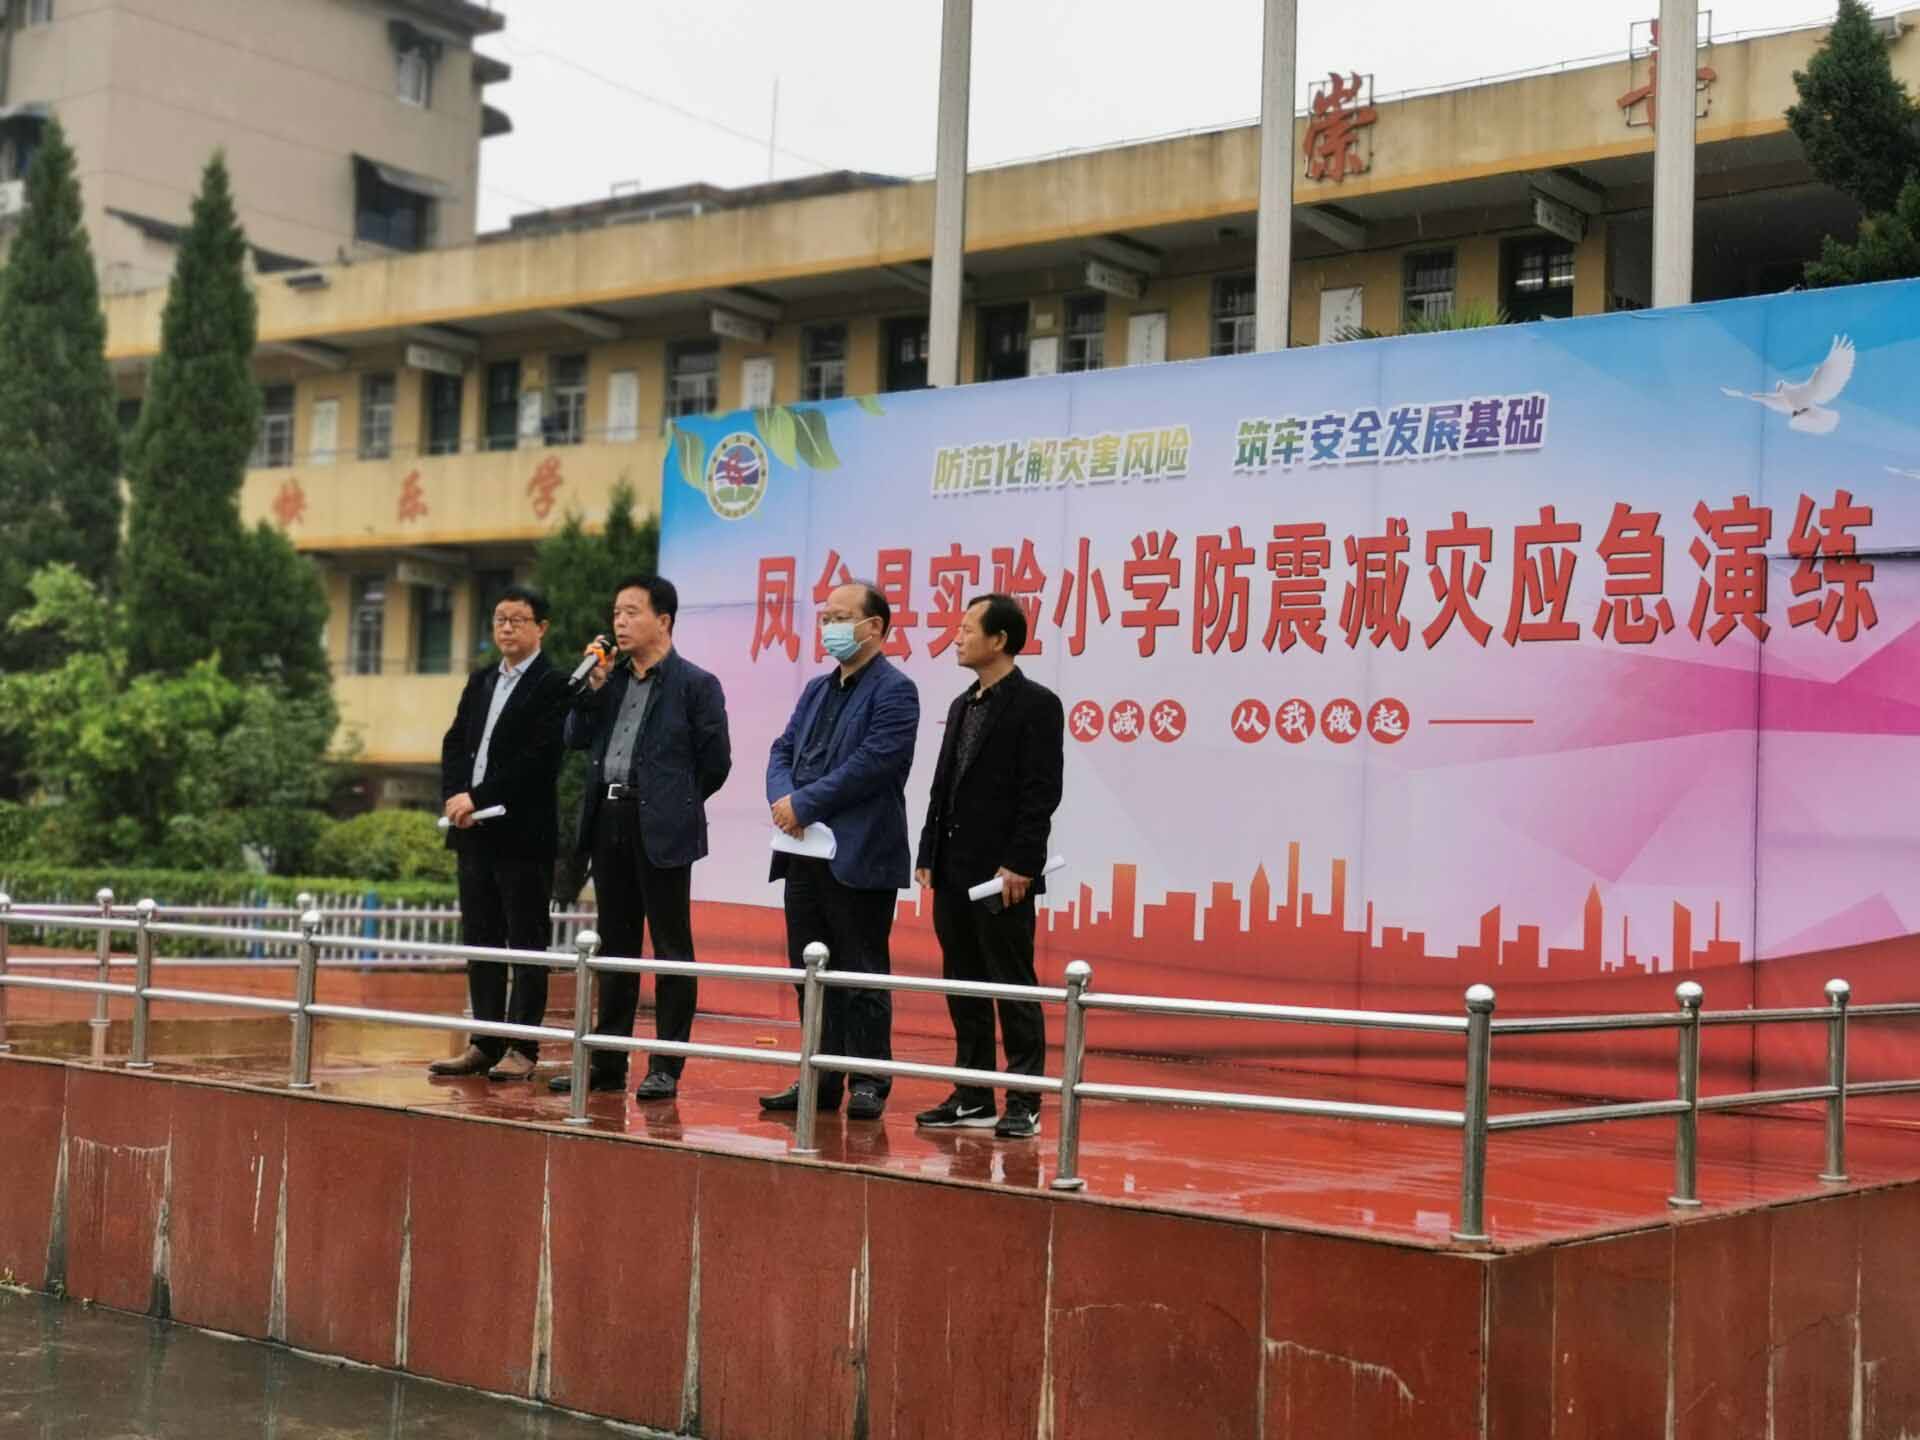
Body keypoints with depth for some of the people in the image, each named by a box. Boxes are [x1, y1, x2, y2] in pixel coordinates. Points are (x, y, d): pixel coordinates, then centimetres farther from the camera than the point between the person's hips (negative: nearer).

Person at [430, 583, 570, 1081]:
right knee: (480, 941, 10)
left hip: (523, 833, -7)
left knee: (526, 942, -1)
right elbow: (455, 742, 12)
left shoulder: (553, 686, -7)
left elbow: (537, 759, -16)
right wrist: (454, 798, -6)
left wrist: (477, 798, -16)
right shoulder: (480, 681, 17)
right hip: (475, 831, 7)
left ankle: (522, 1049, 1)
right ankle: (484, 1043, 16)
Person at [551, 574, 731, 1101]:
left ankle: (666, 1068, 4)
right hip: (608, 820, 6)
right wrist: (594, 686, -3)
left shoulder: (695, 684, -4)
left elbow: (716, 761, -3)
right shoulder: (609, 679, 13)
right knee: (615, 946, 12)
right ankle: (607, 1061, 19)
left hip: (661, 829, -6)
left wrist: (674, 803, 3)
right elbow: (575, 738, 8)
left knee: (671, 948, 0)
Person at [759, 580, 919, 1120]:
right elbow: (783, 750, 13)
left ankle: (869, 1083, 5)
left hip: (860, 858, -8)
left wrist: (804, 804, -16)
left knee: (863, 974, -1)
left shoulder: (893, 691, -7)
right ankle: (821, 1078, 19)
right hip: (805, 853, 8)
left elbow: (871, 765, -17)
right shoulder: (817, 690, 19)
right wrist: (783, 797, -8)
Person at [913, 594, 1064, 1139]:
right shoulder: (963, 705, 16)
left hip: (1001, 874, -8)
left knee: (1013, 988, -3)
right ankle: (973, 1097, 18)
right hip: (954, 872, 8)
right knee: (963, 987, 11)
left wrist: (1019, 864, -18)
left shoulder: (1036, 704, -7)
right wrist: (929, 857, 12)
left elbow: (1042, 791, -13)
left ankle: (1024, 1104, 3)